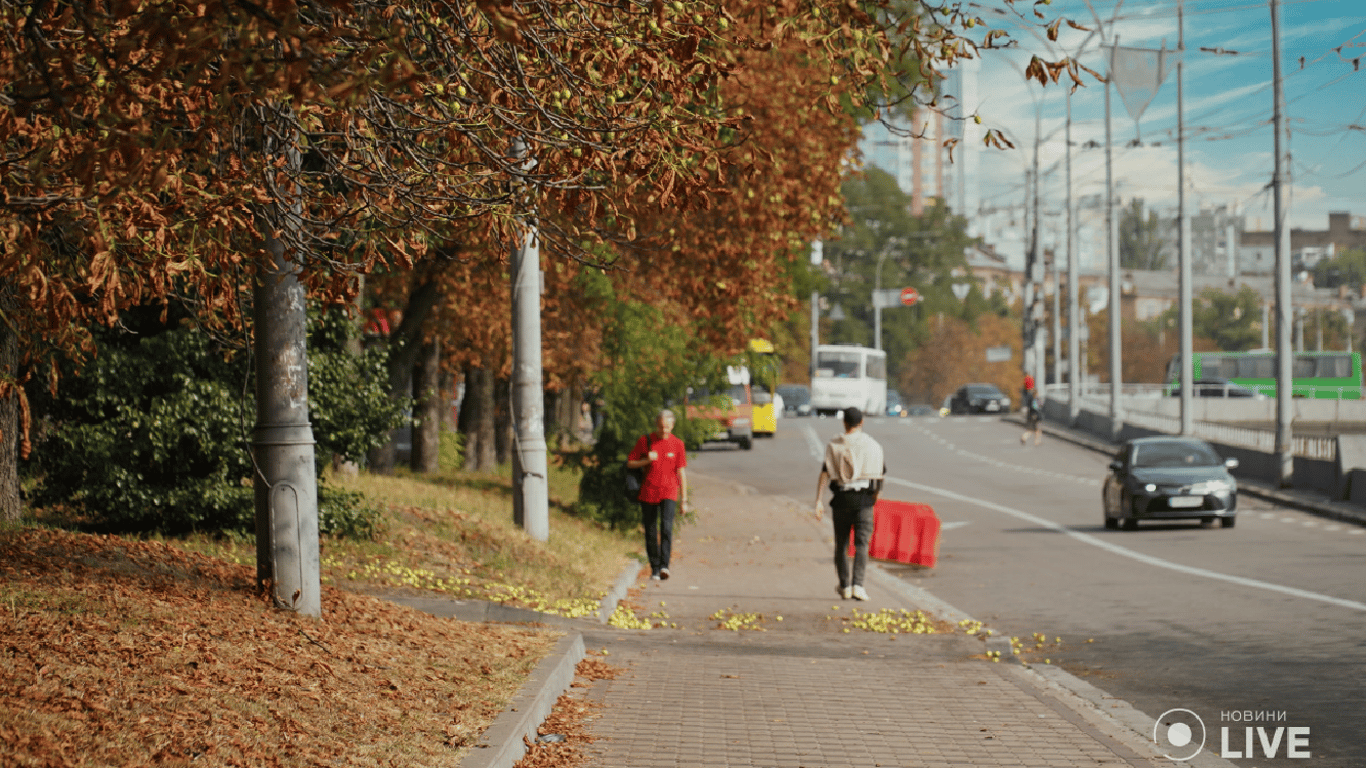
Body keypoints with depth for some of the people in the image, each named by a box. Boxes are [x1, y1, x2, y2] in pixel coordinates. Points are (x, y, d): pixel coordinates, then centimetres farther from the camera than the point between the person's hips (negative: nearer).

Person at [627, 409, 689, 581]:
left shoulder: (677, 444, 3)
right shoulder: (645, 441, 2)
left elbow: (681, 473, 6)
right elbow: (630, 463, 6)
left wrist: (684, 500, 4)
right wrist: (646, 461, -14)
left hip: (668, 492, -1)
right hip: (648, 493, 1)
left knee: (666, 526, -20)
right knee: (650, 532, 3)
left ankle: (664, 566, -27)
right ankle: (654, 569, 16)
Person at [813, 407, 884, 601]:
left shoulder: (835, 446, -1)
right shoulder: (873, 445, 4)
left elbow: (824, 474, -8)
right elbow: (881, 473, 10)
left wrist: (818, 502, -11)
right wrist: (875, 495, 27)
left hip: (841, 498, 0)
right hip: (864, 499, 0)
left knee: (841, 543, 14)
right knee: (861, 544, -3)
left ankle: (845, 586, 20)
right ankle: (858, 585, -19)